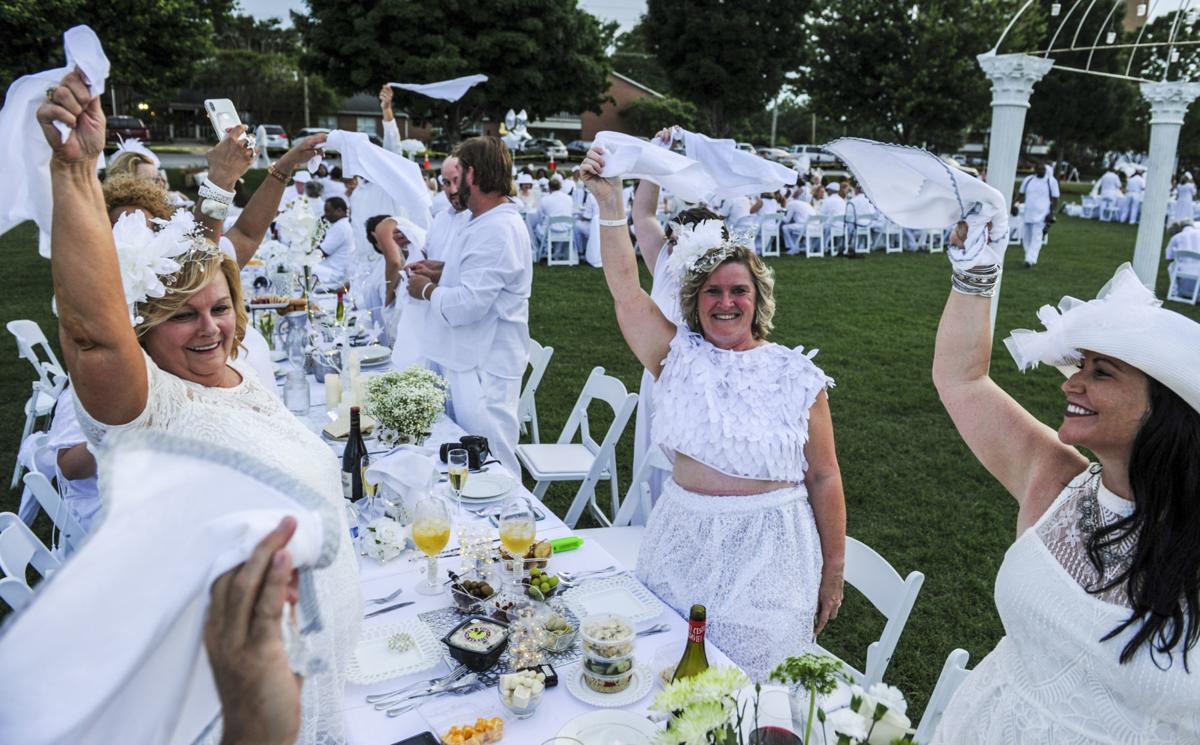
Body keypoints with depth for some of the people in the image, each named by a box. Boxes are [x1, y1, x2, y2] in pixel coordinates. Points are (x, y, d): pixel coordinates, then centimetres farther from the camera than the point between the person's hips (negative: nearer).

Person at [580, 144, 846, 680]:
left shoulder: (795, 376, -4)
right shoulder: (679, 356, 1)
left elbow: (823, 479, -1)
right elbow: (625, 290, -10)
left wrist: (834, 568, 1)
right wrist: (610, 204, -19)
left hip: (766, 552, -2)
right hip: (684, 541, 3)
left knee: (754, 675, 5)